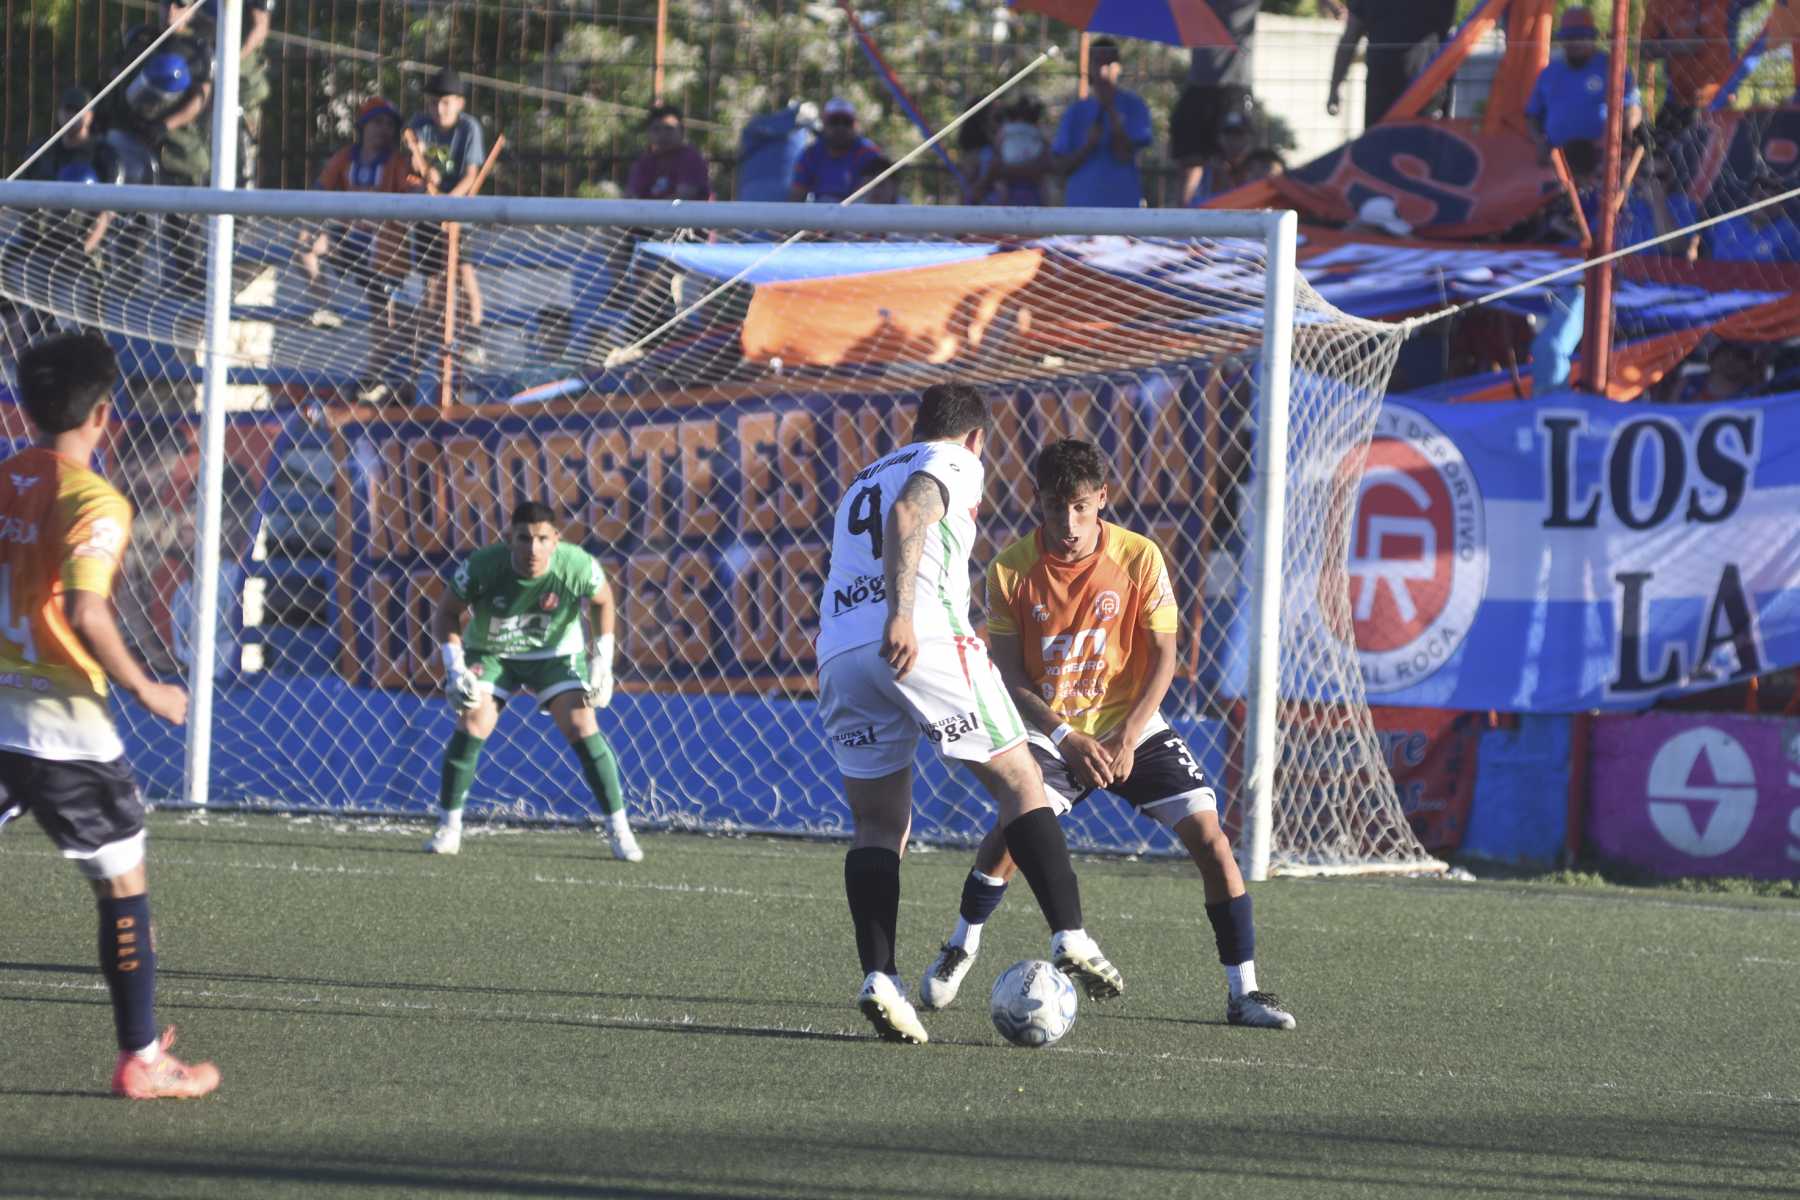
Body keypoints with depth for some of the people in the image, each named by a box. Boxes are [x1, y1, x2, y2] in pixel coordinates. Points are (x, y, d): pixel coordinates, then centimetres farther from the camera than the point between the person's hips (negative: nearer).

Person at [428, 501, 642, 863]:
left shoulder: (577, 566, -27)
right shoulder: (482, 567, -29)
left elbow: (602, 600, -4)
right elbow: (447, 614, -13)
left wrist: (601, 662, -8)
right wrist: (455, 667, -25)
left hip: (555, 653, 0)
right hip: (491, 653, 0)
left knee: (583, 729, -15)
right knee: (471, 726, -18)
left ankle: (619, 830, -5)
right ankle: (448, 829, -1)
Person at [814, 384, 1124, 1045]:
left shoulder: (865, 479, 32)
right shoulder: (955, 463, 11)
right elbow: (907, 513, -10)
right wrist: (901, 614, -22)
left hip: (839, 652, 6)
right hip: (925, 638, -6)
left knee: (877, 826, 8)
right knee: (1020, 784, 4)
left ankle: (878, 976, -9)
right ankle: (1070, 938, -5)